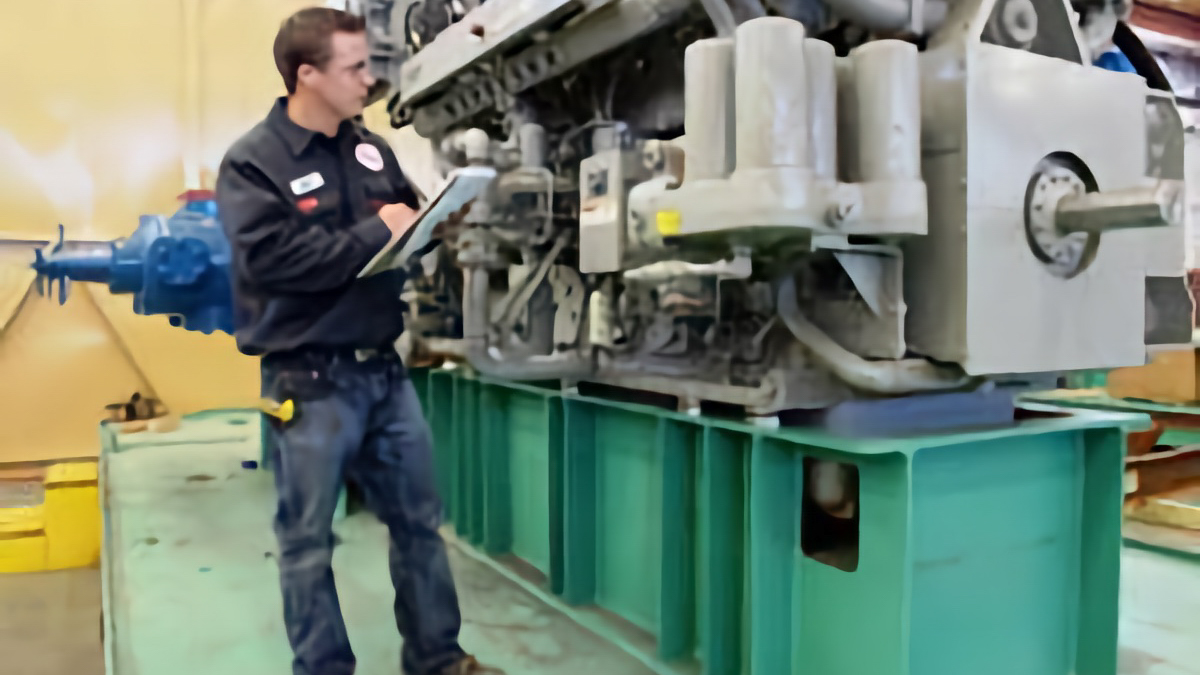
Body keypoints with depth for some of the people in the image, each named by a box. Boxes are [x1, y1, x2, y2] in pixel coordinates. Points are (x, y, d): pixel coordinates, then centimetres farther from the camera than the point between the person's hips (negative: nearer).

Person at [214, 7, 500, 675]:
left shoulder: (371, 148, 9)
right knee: (309, 541, 8)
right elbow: (274, 258, -22)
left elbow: (410, 227, 18)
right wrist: (374, 232, -17)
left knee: (420, 523, 14)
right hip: (311, 381, -6)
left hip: (385, 369, 6)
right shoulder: (253, 162, -9)